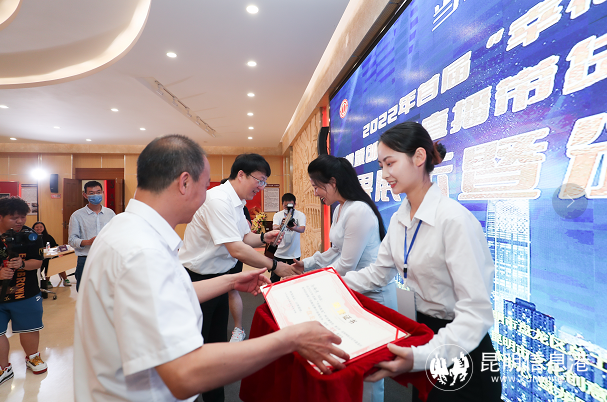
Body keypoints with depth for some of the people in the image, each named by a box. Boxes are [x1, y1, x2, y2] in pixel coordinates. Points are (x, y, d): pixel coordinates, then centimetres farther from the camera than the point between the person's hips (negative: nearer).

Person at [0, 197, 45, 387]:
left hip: (26, 294, 0)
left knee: (29, 329, 13)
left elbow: (37, 262, -4)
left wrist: (22, 264, -24)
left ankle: (32, 357, 39)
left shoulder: (30, 236, -6)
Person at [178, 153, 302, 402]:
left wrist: (264, 238, -6)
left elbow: (244, 237, 14)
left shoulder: (236, 203, 4)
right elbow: (236, 249, -30)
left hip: (219, 277, 9)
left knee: (217, 342, 20)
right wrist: (274, 266, -23)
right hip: (197, 279, -9)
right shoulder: (218, 200, -26)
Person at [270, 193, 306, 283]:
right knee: (274, 279, 6)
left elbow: (302, 229, -21)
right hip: (279, 253, 1)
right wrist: (281, 226, -44)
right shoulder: (278, 215, -2)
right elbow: (274, 228, -20)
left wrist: (294, 228, -44)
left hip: (294, 253, 0)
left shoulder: (300, 215, -4)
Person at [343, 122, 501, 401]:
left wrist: (423, 356, -39)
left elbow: (476, 310, -29)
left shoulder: (454, 219, -27)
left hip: (460, 352, -7)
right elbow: (379, 272, 6)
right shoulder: (399, 220, -2)